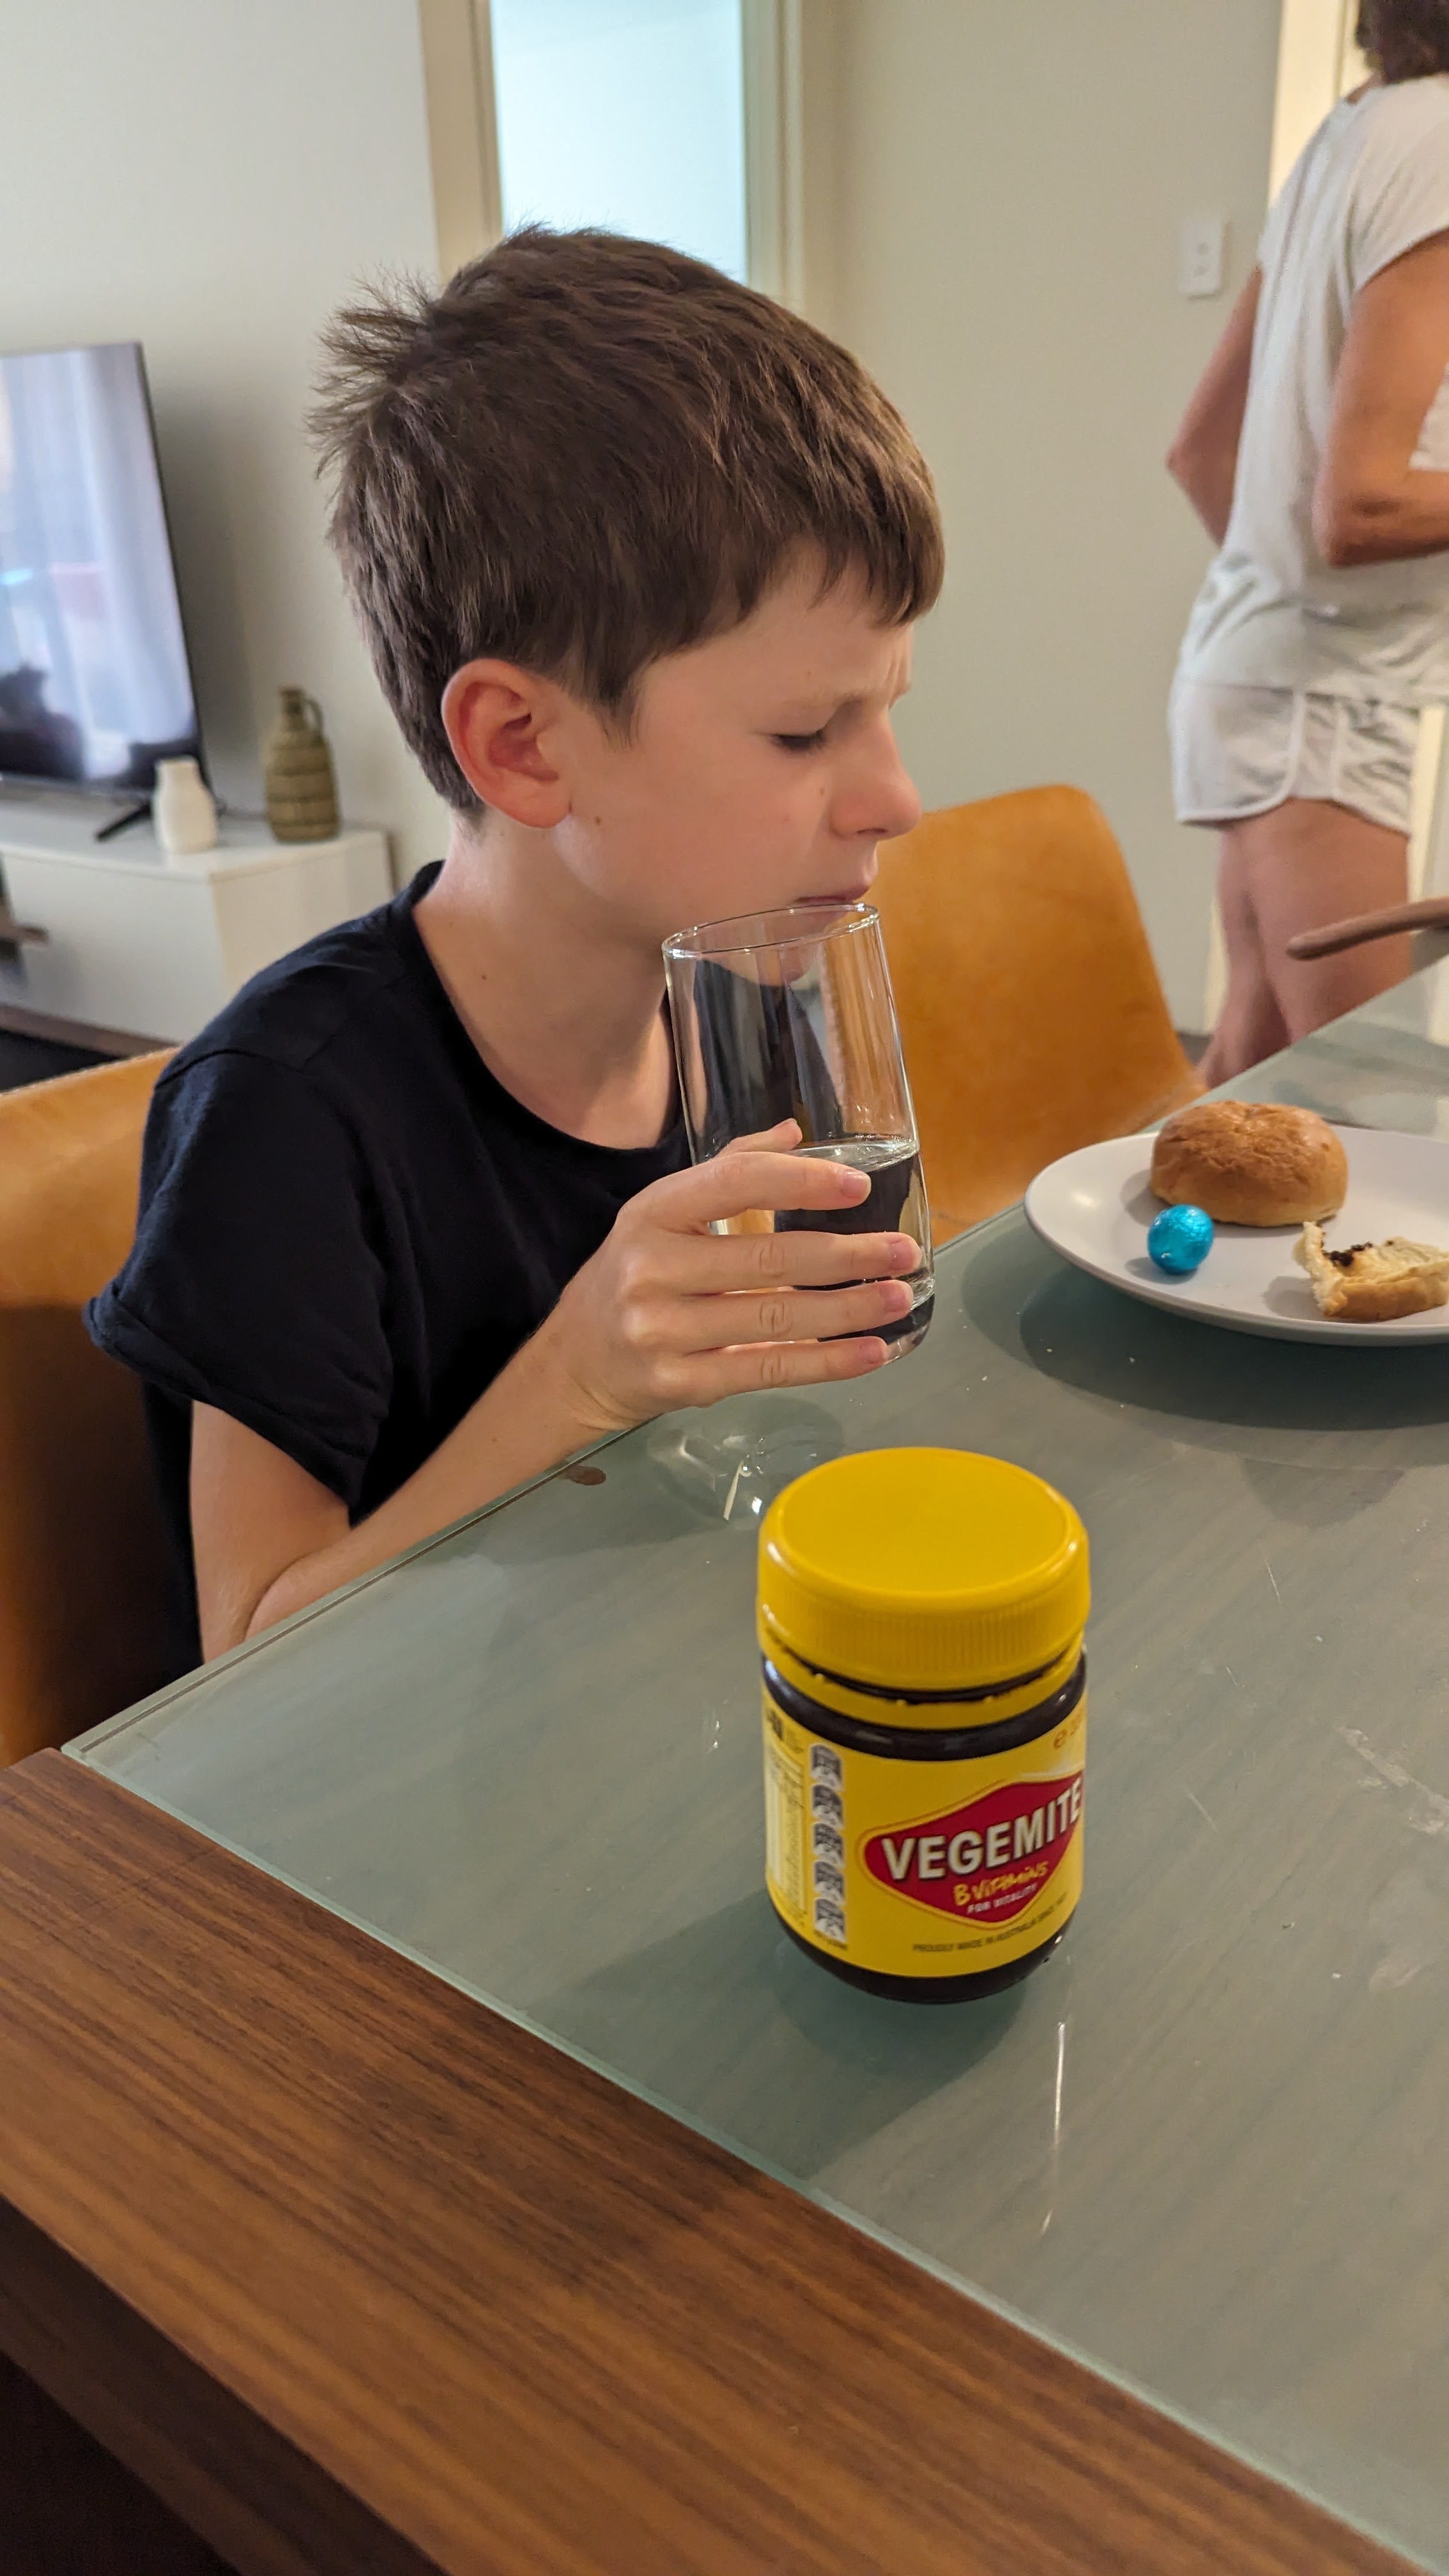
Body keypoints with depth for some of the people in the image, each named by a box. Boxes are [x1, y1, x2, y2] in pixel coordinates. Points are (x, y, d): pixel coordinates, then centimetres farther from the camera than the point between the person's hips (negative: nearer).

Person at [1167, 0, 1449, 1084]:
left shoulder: (1343, 140, 14)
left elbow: (1201, 448, 19)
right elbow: (1356, 507, -20)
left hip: (1260, 659, 9)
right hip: (1323, 695, -9)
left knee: (1258, 1054, 12)